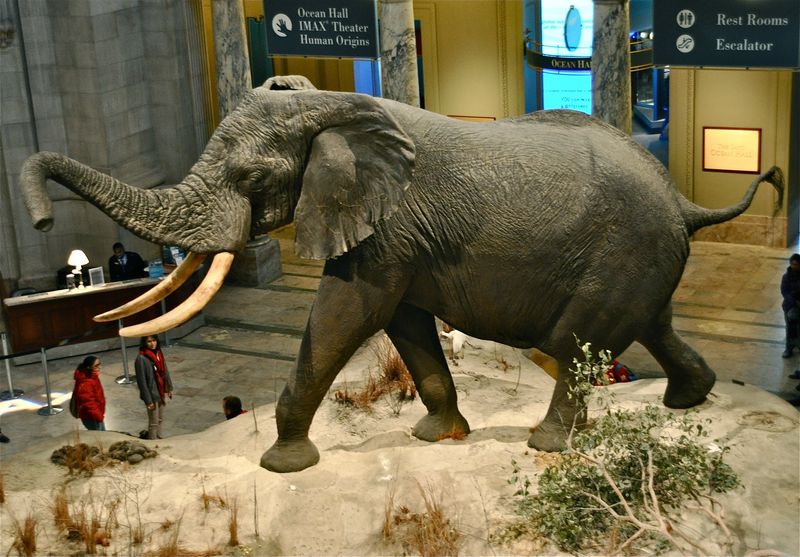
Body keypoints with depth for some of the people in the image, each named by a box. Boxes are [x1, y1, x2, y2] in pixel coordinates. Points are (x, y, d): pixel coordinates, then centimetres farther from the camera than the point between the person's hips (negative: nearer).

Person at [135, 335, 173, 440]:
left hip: (161, 392, 7)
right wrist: (148, 400, -18)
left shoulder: (159, 354, 0)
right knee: (154, 423, 5)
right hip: (152, 394, -7)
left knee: (160, 419, 21)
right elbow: (142, 381, -20)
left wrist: (169, 388, 12)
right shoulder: (141, 359, -22)